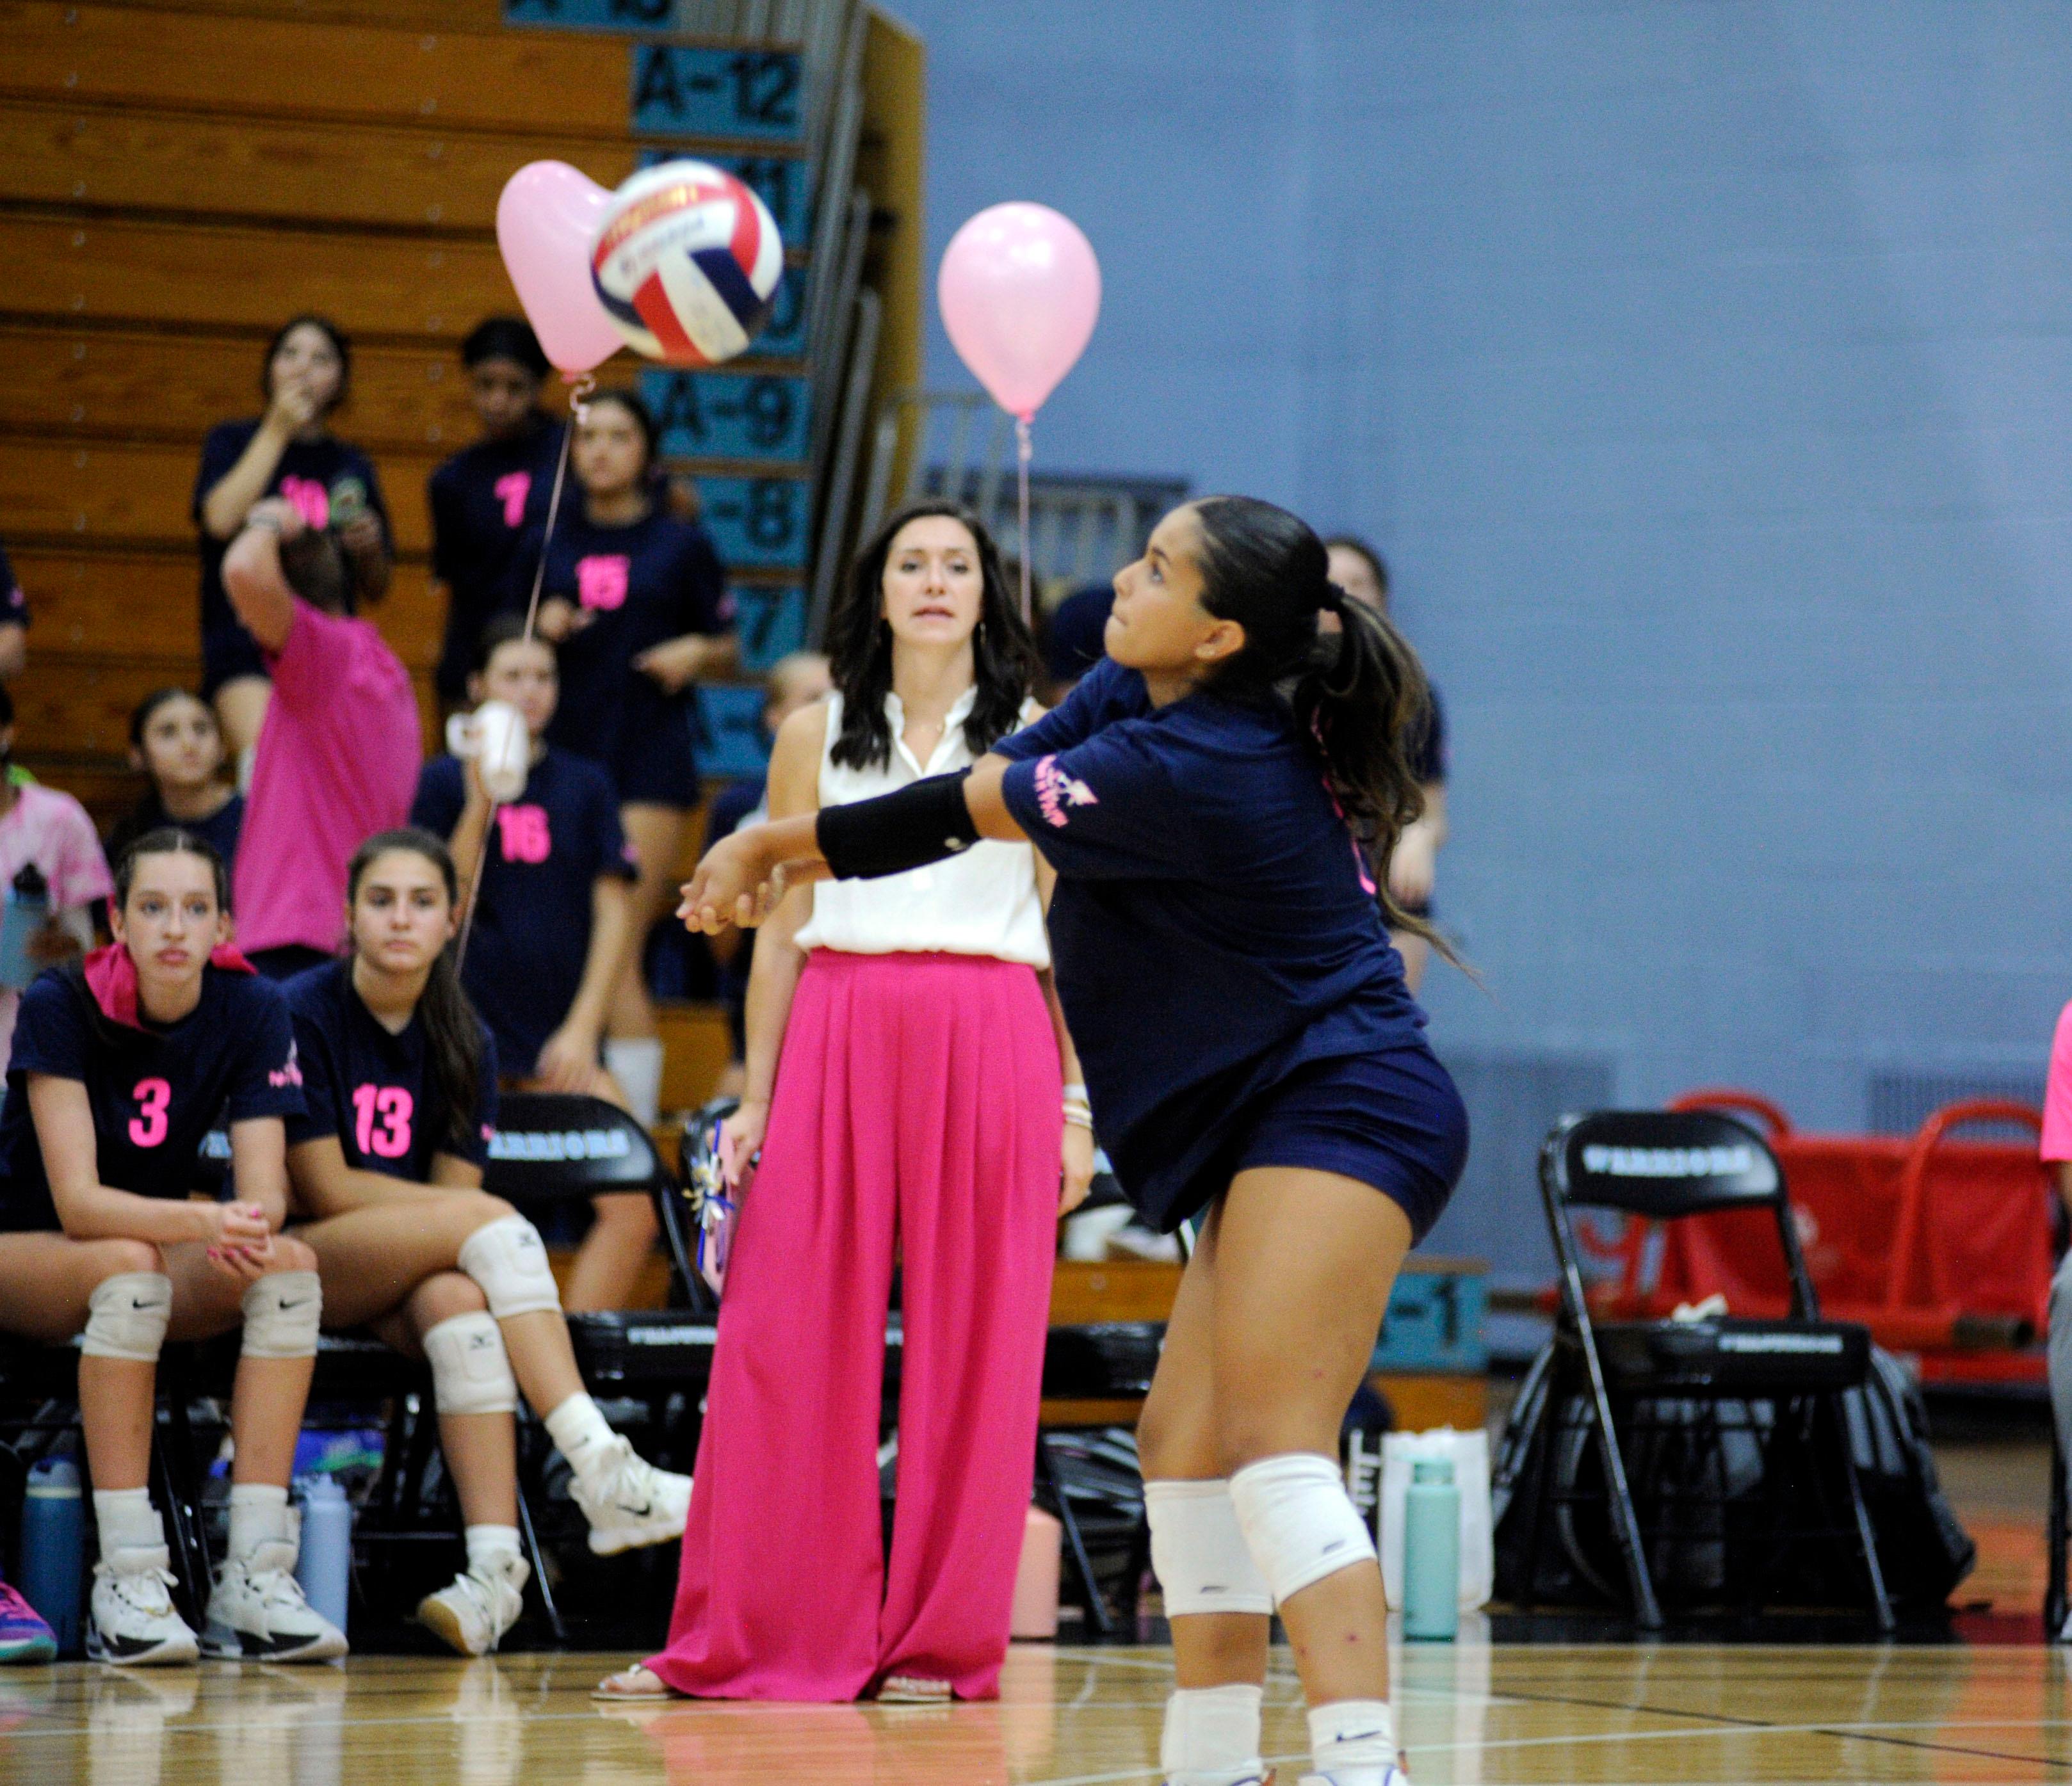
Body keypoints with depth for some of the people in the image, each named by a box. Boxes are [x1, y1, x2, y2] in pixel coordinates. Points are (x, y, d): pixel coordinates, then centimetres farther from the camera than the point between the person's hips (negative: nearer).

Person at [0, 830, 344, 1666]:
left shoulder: (252, 1010, -9)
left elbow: (265, 1190, -14)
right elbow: (76, 1200, -27)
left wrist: (250, 1227, -39)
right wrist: (201, 1222, -45)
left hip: (166, 1250, 4)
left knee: (291, 1268, -26)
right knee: (131, 1266, -37)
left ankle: (254, 1575, -31)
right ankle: (125, 1582, -37)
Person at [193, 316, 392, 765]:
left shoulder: (353, 466, 17)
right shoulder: (233, 442, 9)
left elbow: (375, 590, 21)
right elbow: (221, 518, -14)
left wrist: (370, 548, -2)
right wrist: (277, 432, -6)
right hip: (244, 647, -4)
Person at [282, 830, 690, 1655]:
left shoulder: (464, 1043, 10)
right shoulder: (304, 1014, -7)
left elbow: (451, 1193, 5)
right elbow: (323, 1190, -11)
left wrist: (473, 1216, -19)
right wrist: (483, 1217, -9)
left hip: (402, 1284, 4)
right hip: (296, 1259, -4)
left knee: (457, 1296, -33)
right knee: (487, 1221, -29)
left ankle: (496, 1564, -43)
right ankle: (601, 1470, -38)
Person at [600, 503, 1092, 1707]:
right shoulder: (816, 739, 12)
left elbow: (1074, 936, 8)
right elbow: (781, 930, 13)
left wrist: (1077, 1106, 1)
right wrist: (756, 1099, 7)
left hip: (990, 1048, -1)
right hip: (837, 1037, 1)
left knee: (972, 1340, -2)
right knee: (789, 1336, -4)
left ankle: (941, 1642, 5)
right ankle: (758, 1640, 2)